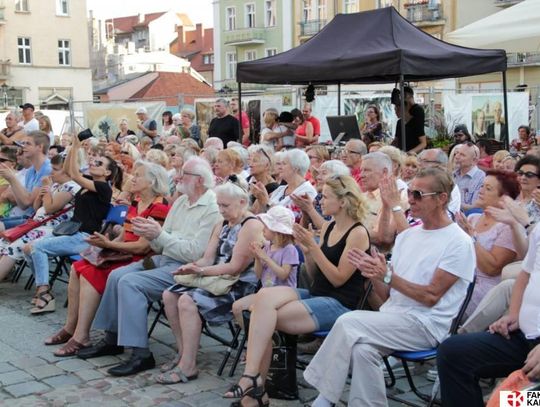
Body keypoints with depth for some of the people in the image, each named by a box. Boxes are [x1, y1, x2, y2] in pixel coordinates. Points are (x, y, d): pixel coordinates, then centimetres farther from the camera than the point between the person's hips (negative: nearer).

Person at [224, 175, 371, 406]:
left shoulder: (358, 233, -10)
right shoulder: (328, 227, 14)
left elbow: (338, 279, -14)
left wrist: (313, 246, -17)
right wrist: (306, 250, -1)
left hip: (339, 304, -7)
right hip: (315, 295, 7)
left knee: (265, 318, -23)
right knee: (264, 297, -21)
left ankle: (253, 378, -11)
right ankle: (253, 379, -20)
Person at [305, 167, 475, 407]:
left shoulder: (459, 242, -5)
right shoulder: (406, 236, 16)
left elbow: (431, 296, -12)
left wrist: (388, 276, -18)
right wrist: (372, 274, -5)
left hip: (426, 324, -6)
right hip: (393, 317, 6)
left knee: (348, 322, -25)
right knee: (362, 349, -28)